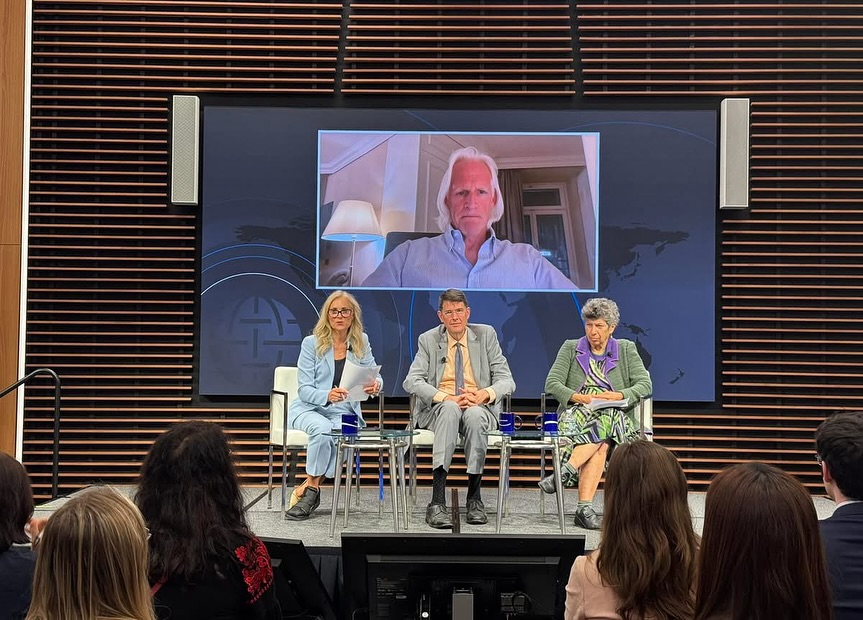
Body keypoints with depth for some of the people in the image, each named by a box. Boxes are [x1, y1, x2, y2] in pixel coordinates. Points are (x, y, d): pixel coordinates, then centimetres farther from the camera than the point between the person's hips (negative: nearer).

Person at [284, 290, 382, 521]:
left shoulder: (361, 342, 8)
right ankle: (313, 488, -18)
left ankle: (307, 488, -22)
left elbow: (374, 375, 5)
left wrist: (376, 385, -20)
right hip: (309, 408, -2)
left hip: (345, 411, 2)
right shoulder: (311, 343, -2)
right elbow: (305, 390, -6)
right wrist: (327, 396, -27)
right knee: (323, 428, -37)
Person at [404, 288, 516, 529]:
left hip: (479, 407, 1)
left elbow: (506, 380, 4)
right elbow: (411, 381, -6)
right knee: (450, 409, -37)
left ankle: (474, 498, -26)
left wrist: (485, 394, -20)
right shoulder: (428, 340, 7)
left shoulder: (486, 335, 8)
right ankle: (437, 501, -44)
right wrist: (448, 398, -21)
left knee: (474, 415, -37)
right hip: (438, 409, 0)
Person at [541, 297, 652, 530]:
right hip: (575, 414, 0)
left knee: (606, 421, -38)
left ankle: (567, 470, -44)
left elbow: (645, 385, 5)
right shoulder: (570, 348, 15)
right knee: (601, 442, -35)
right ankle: (585, 508, -40)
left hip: (614, 414, 1)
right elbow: (552, 383, 3)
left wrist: (619, 395, -13)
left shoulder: (626, 349, 16)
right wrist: (578, 397, -14)